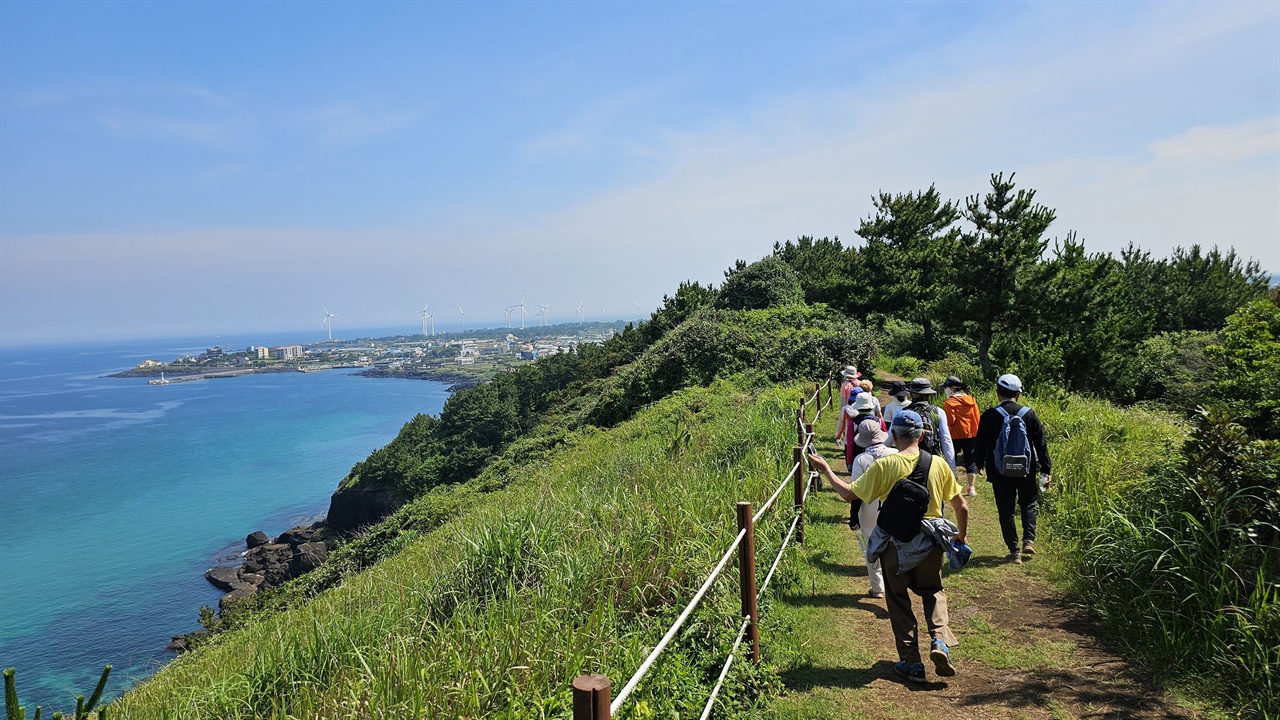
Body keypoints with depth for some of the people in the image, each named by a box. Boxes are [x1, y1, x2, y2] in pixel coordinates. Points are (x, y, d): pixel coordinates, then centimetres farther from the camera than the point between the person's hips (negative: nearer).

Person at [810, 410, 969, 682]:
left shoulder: (884, 466, -14)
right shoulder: (938, 464, -5)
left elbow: (850, 494, -11)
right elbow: (961, 506, 3)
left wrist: (825, 469, 2)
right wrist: (961, 536, 21)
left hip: (895, 546, -2)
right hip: (930, 545, 2)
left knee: (899, 601, 16)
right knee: (932, 592, 26)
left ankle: (912, 664, 19)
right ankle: (940, 640, 3)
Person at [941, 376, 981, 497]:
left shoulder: (950, 402, -12)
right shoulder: (971, 399, 6)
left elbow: (950, 421, -17)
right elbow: (977, 418, 9)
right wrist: (975, 432, 17)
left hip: (956, 436, -5)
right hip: (972, 434, 5)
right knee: (970, 461, 9)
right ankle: (971, 488, 9)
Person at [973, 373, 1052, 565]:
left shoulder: (989, 416, -9)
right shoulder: (1029, 414, -3)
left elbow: (981, 443, -4)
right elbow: (1041, 444, 0)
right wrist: (1047, 470, 8)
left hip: (1000, 472, -2)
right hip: (1026, 470, 2)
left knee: (1006, 510, 8)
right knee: (1029, 503, 22)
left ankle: (1014, 551, 9)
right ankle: (1029, 540, 9)